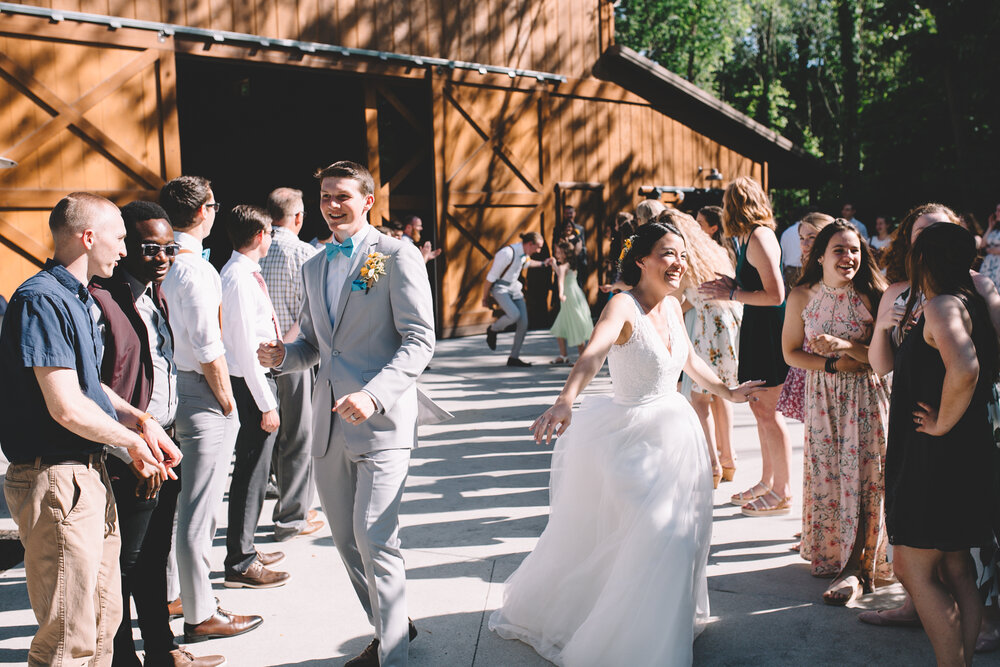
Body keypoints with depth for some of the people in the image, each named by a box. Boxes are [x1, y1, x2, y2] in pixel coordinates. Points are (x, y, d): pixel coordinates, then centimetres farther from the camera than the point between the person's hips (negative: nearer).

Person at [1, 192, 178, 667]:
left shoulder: (78, 299, 16)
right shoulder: (42, 300, -17)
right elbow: (67, 408, -23)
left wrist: (140, 420, 5)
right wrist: (132, 441, -8)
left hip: (89, 474, 10)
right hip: (56, 480, -10)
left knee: (104, 619, 20)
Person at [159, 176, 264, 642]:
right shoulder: (195, 270, -19)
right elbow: (209, 351, -20)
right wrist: (228, 403, -9)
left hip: (170, 390, 9)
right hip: (200, 396, -9)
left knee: (181, 500, 20)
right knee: (198, 509, 0)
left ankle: (176, 590, 34)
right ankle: (201, 614, 11)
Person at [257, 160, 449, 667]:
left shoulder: (398, 256, -5)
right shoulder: (313, 268, 17)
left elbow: (420, 339, -12)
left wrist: (373, 395, -24)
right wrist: (283, 355, 0)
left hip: (381, 419, -7)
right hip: (329, 425, 7)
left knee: (374, 538, -10)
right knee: (346, 540, 14)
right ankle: (391, 626, 34)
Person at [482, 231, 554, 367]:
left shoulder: (525, 254, 0)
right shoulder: (507, 253, -26)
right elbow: (491, 277, -19)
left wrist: (543, 263, 16)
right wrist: (485, 298, -13)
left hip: (514, 286, 8)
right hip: (500, 288, -8)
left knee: (523, 323, -2)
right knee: (514, 314, -29)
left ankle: (514, 358, 10)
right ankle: (492, 330, 2)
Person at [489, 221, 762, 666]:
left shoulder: (672, 306, 3)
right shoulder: (623, 306, -20)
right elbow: (593, 354, -40)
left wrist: (727, 393, 27)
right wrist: (564, 402, -56)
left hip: (674, 430, 8)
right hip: (630, 435, -7)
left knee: (680, 534, 16)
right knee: (651, 533, -6)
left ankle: (660, 623, 39)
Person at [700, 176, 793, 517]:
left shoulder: (759, 237, -16)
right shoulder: (752, 236, 12)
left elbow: (775, 295, -22)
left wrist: (731, 295, -16)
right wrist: (733, 285, 9)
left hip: (768, 329, -10)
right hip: (756, 328, 10)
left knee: (767, 411, -4)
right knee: (759, 407, 15)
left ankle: (783, 493, 5)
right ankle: (767, 481, 27)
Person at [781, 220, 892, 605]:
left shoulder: (872, 296, -9)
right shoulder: (802, 297, -3)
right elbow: (790, 353, 1)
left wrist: (845, 346, -23)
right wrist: (833, 363, -13)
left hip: (865, 398, -2)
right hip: (822, 397, 2)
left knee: (860, 479, -4)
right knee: (824, 476, 5)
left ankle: (857, 568, 1)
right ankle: (829, 555, 22)